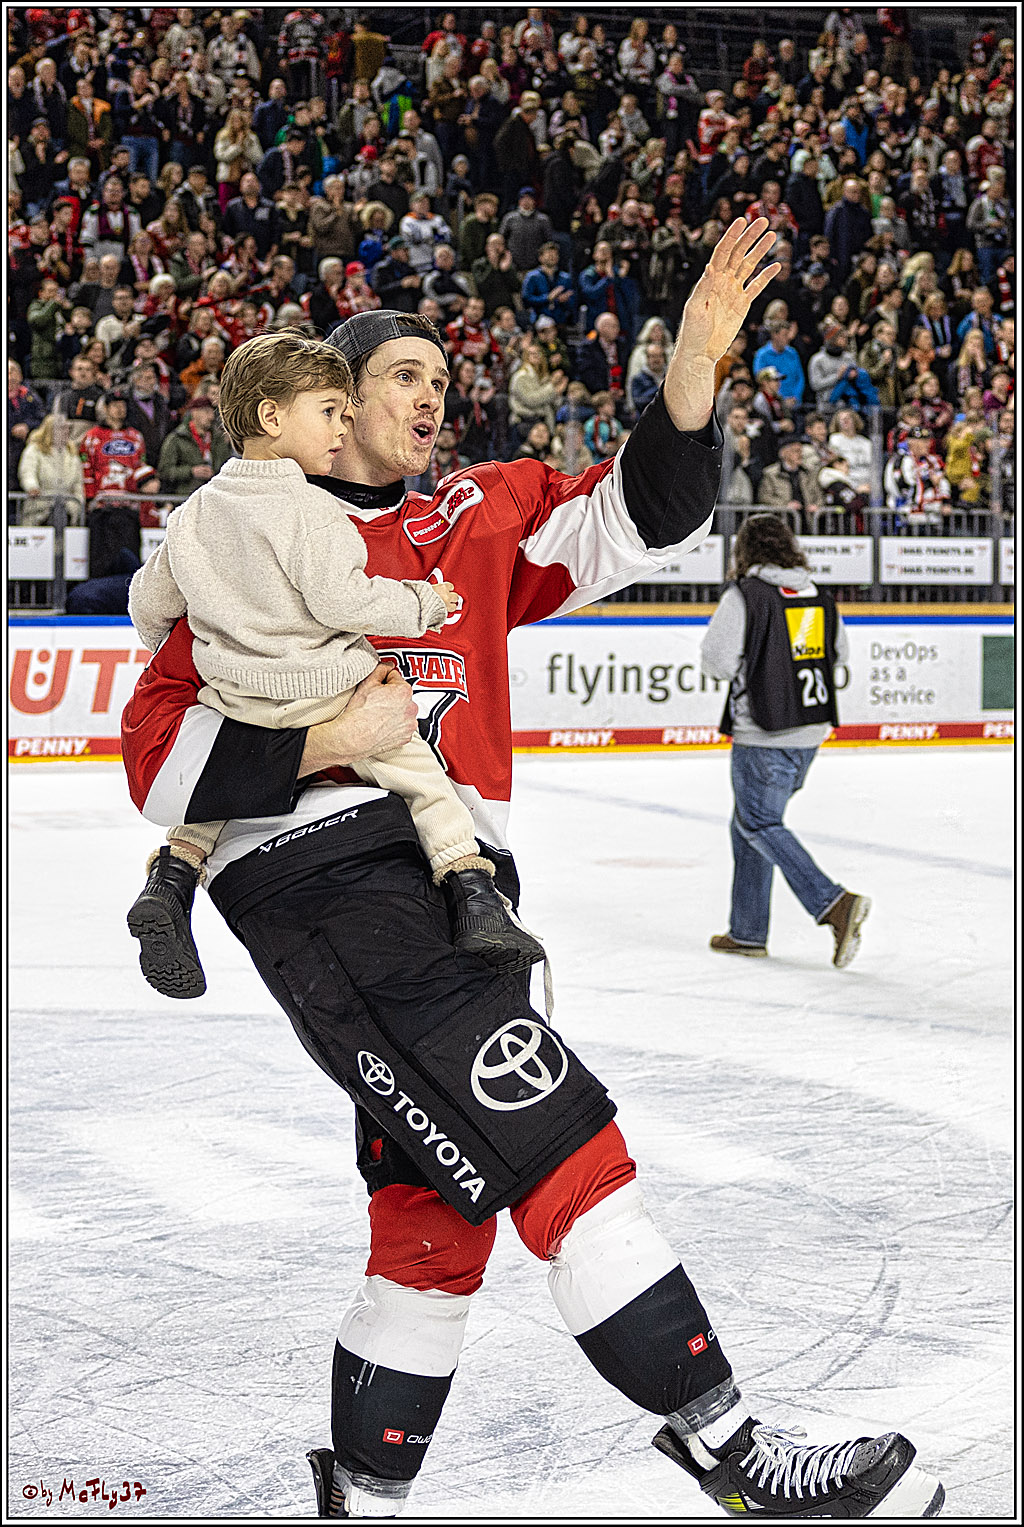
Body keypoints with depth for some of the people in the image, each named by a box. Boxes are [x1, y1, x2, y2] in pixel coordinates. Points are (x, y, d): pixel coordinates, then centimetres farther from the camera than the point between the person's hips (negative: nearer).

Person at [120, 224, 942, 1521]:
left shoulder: (475, 519, 20)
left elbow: (631, 523, 7)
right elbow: (159, 754, -1)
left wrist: (691, 372, -8)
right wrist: (325, 739, -15)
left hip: (451, 881, 7)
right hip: (318, 870, -7)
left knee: (437, 1209, 9)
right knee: (560, 1150, -16)